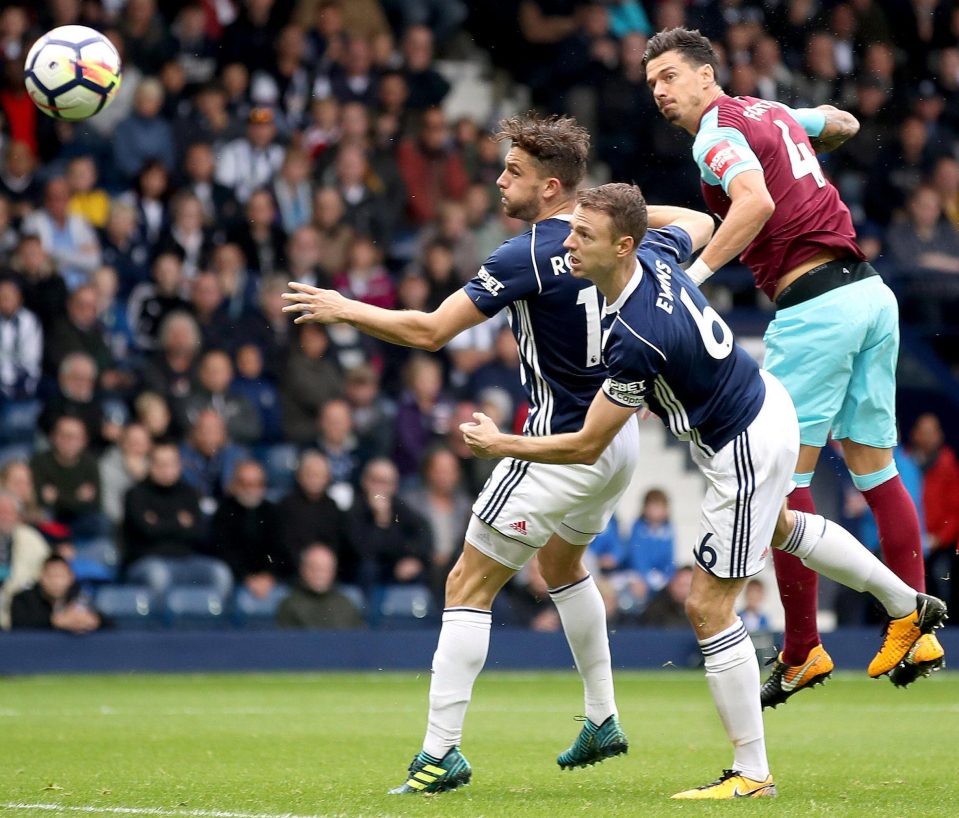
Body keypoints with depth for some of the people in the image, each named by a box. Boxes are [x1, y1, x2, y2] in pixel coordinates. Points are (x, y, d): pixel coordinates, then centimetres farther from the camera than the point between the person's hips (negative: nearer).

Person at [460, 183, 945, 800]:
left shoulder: (635, 338, -35)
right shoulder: (657, 252, -13)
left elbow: (586, 447, -24)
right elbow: (701, 223, 14)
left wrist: (499, 444, -13)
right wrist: (634, 209, 19)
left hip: (745, 455, -10)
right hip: (764, 399, 10)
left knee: (708, 608, -4)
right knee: (781, 528, 36)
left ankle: (752, 773, 3)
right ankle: (908, 607, 54)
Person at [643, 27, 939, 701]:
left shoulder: (718, 132, -7)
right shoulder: (771, 112, 18)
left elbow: (756, 200, -26)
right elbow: (844, 123, 36)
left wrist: (696, 274, -26)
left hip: (814, 304, -8)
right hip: (871, 291, 8)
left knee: (785, 475, -2)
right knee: (875, 467, 13)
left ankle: (803, 652, -1)